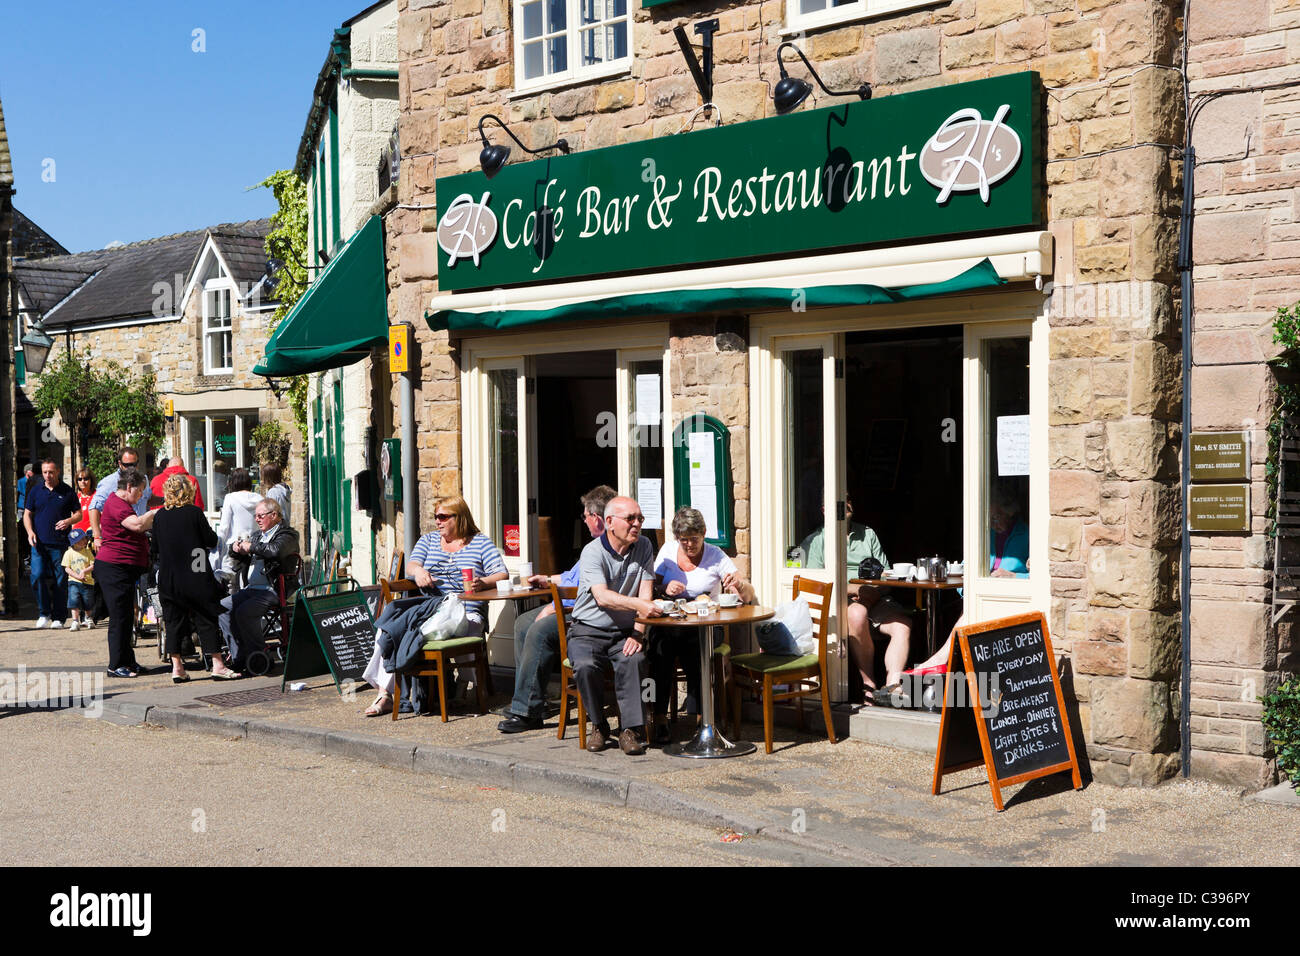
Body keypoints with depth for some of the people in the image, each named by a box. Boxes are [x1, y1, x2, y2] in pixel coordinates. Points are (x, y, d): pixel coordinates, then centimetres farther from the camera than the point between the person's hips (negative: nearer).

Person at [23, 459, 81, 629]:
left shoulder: (67, 492, 5)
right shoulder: (35, 491, 9)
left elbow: (78, 514, 9)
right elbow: (27, 514, 13)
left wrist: (68, 521, -12)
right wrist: (30, 531, -4)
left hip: (60, 544, -1)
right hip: (39, 543, 1)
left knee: (60, 581, 0)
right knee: (37, 575, -11)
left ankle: (58, 618, 9)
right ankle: (44, 613, 3)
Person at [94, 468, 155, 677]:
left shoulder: (121, 503, 20)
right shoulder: (116, 504, -14)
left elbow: (135, 530, 28)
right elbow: (137, 524, -27)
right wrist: (156, 513, -14)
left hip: (125, 569, 11)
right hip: (114, 568, -11)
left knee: (126, 617, 13)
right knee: (120, 617, -7)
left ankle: (127, 662, 20)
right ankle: (116, 666, -2)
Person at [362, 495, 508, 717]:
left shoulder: (481, 542, 12)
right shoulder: (428, 540, 24)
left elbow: (502, 575, 2)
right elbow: (411, 565, 9)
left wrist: (483, 583, -20)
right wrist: (418, 570, -16)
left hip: (467, 614, -3)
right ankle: (384, 693, -23)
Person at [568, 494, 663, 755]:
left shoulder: (643, 547, 3)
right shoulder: (593, 552, -11)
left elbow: (646, 594, -2)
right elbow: (602, 597, -27)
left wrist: (637, 633, -15)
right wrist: (636, 604, -44)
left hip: (625, 632, 2)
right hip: (588, 631, -2)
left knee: (634, 660, -29)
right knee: (585, 666, -30)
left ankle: (631, 729, -20)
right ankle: (599, 726, -6)